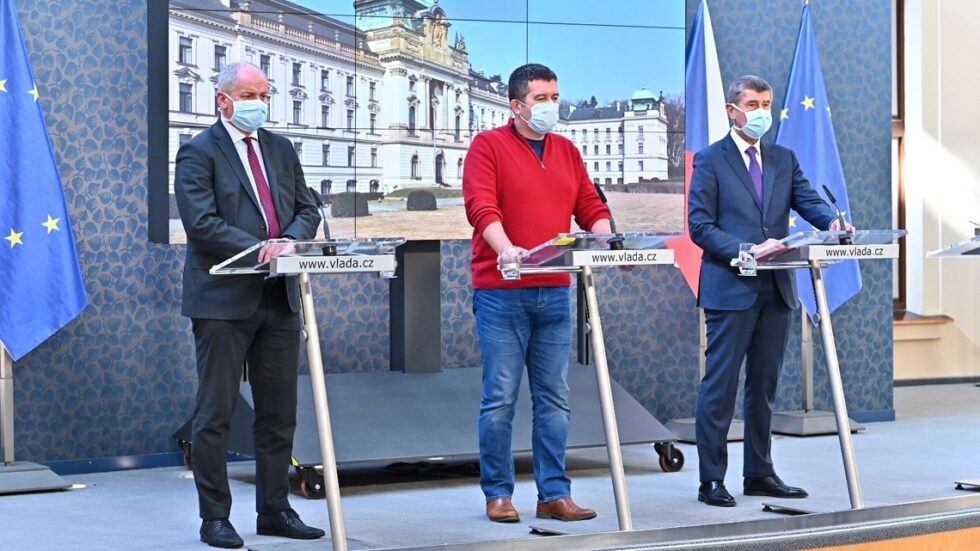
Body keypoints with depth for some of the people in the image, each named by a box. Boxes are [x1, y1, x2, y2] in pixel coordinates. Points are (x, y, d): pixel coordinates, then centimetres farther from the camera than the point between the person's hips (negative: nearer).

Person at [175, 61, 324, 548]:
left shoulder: (280, 150, 15)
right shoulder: (198, 153, -5)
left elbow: (307, 209, 12)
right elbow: (202, 224, -15)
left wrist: (288, 240, -10)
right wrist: (260, 249, -23)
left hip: (279, 298, 6)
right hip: (223, 301, -6)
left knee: (279, 413, 10)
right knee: (215, 415, 0)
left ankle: (274, 510, 19)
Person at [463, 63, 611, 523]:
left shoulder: (566, 152, 16)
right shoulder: (488, 146, -2)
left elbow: (591, 209, 15)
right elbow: (481, 207, -14)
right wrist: (506, 249, -30)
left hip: (555, 292, 5)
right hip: (501, 293, -5)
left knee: (553, 397, 5)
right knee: (500, 397, -3)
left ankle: (554, 494, 8)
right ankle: (498, 493, 6)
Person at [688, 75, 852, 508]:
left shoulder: (784, 159, 15)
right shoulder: (710, 160, -2)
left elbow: (807, 200, 2)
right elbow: (700, 226, -9)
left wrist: (831, 219, -20)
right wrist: (747, 251, -21)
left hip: (776, 289, 6)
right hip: (730, 289, -6)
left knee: (764, 386, 13)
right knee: (719, 388, -3)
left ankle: (759, 474, 21)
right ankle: (711, 481, 2)